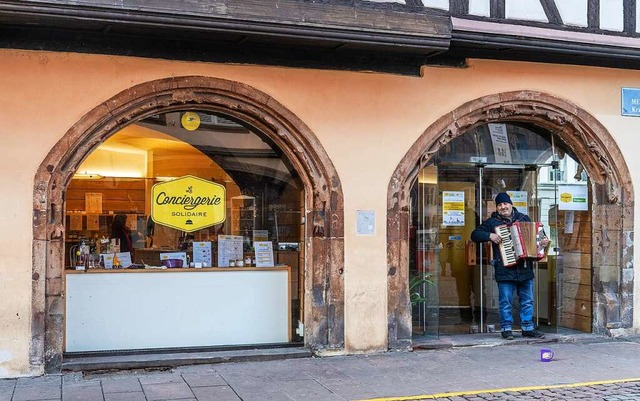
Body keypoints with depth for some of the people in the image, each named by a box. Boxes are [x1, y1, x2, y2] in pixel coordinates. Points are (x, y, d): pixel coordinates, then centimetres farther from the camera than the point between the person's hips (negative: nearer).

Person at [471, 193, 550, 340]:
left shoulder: (524, 218, 13)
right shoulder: (492, 222, 5)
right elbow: (475, 234, 1)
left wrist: (544, 240, 1)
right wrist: (490, 235, -13)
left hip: (525, 267, 3)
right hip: (505, 268, -3)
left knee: (527, 300, 8)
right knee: (505, 301, -1)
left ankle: (528, 328, 17)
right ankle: (506, 328, 9)